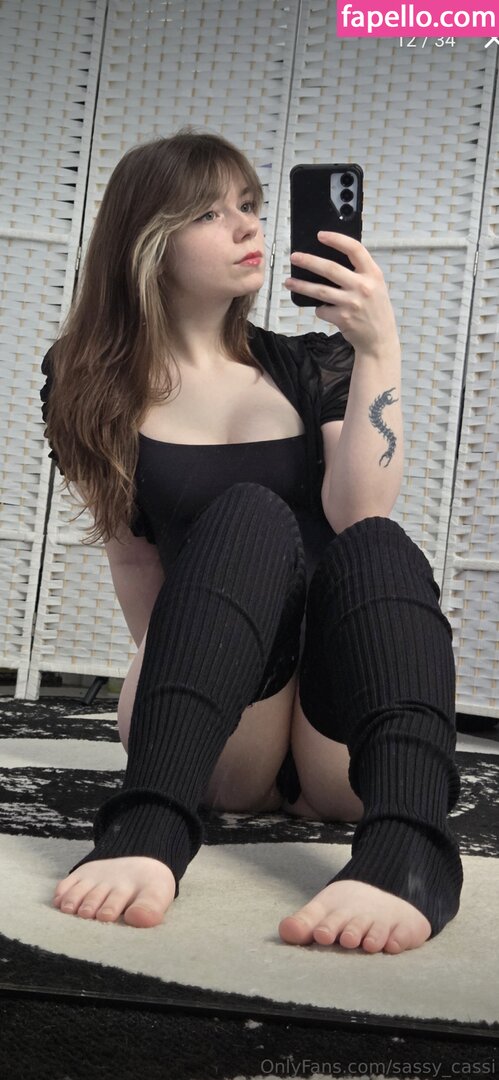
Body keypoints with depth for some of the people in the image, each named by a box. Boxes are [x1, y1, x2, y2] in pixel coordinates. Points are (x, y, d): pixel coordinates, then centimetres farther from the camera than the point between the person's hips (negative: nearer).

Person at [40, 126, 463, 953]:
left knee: (376, 545, -27)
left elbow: (360, 518, -9)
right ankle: (151, 825, -47)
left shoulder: (315, 366, 8)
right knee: (249, 514, -26)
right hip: (218, 747, -1)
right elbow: (132, 554, 5)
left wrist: (380, 348, -16)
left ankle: (407, 848, -54)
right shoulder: (98, 389, 6)